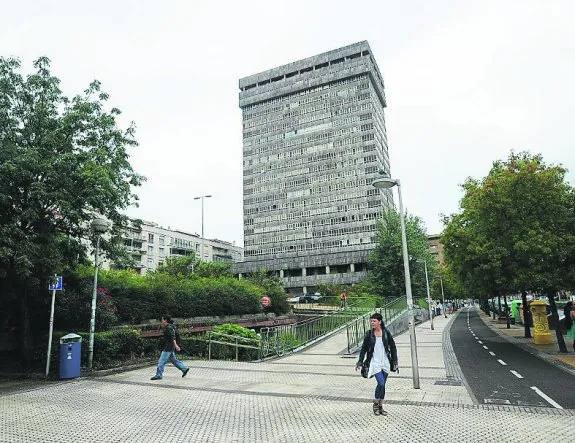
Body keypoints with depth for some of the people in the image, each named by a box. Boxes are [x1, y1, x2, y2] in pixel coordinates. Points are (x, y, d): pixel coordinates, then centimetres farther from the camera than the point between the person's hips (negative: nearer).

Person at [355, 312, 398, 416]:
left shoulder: (386, 333, -1)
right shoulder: (369, 334, -3)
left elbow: (393, 347, 6)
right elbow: (364, 349, 3)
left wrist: (395, 361, 3)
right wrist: (360, 362, 1)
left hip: (385, 363, 2)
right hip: (375, 363, -2)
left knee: (382, 384, 8)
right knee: (381, 383, -14)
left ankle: (380, 407, 22)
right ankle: (375, 404, 8)